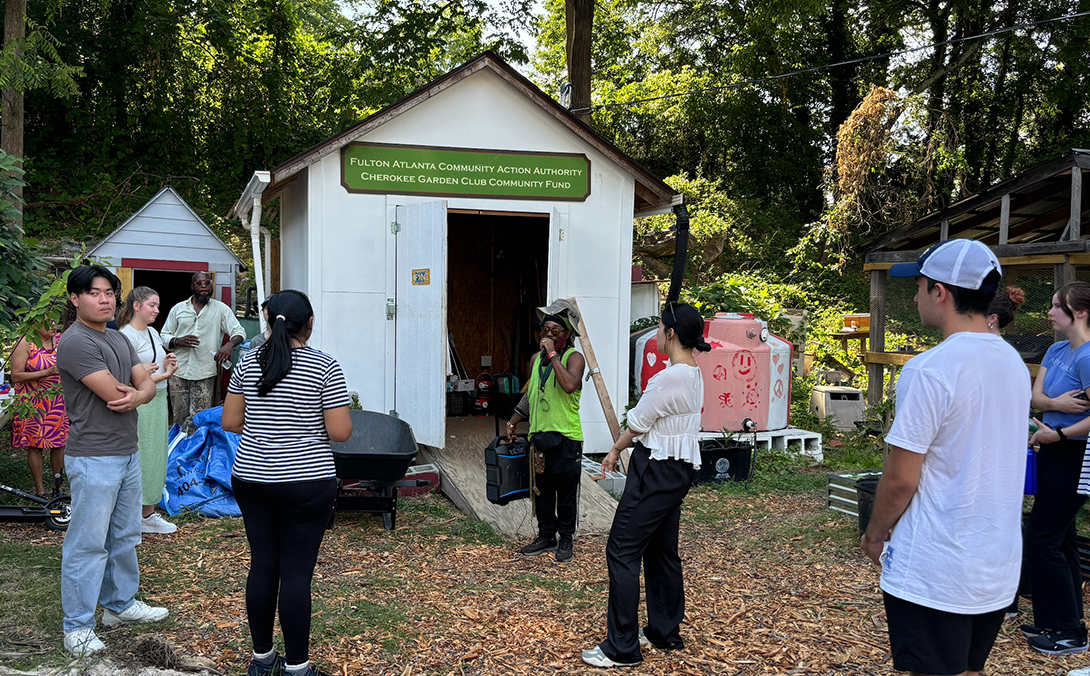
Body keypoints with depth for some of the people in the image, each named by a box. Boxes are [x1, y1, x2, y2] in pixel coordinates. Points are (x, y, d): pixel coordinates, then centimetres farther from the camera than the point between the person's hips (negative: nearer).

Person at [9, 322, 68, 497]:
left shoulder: (59, 340, 6)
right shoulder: (25, 343, -8)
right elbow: (16, 376, -13)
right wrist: (46, 373, -20)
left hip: (58, 402, 4)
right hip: (33, 402, -4)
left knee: (59, 443, 5)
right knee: (35, 445, 2)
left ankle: (57, 485, 20)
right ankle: (40, 489, 12)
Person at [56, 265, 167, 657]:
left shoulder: (118, 339, 13)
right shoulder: (76, 342, -17)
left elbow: (147, 383, 7)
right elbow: (114, 396, -21)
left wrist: (136, 394, -16)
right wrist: (133, 393, 1)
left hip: (128, 454, 9)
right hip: (94, 459, -9)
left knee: (124, 537, 19)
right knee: (87, 544, -2)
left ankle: (121, 604, 33)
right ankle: (77, 627, 7)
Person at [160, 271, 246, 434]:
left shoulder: (221, 309, 5)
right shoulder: (178, 309, 11)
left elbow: (239, 332, 1)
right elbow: (164, 336, 13)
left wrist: (230, 344, -20)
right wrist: (178, 341, -9)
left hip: (204, 374, -2)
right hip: (178, 372, 2)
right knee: (180, 418, 6)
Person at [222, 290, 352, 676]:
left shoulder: (248, 363, 2)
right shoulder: (324, 368, -11)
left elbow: (230, 422, 6)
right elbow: (340, 432, -11)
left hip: (251, 480, 5)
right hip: (306, 484, -4)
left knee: (262, 566, 12)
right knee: (296, 573, 1)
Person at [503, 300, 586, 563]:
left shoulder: (574, 358, -8)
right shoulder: (537, 359, 13)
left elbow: (570, 385, -30)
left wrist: (553, 355, -23)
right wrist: (513, 421, 22)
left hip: (566, 437, -6)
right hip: (539, 435, 6)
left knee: (566, 492, 3)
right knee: (542, 489, 12)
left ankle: (566, 540, 16)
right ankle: (546, 536, 25)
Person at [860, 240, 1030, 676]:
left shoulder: (931, 370, -19)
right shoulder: (1014, 364, 7)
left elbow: (901, 479, -18)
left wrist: (875, 535, 0)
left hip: (934, 574, -8)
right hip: (998, 570, 8)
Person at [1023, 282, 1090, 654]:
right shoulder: (1056, 350, 8)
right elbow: (1035, 396, 2)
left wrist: (1058, 433, -17)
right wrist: (1055, 403, -18)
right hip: (1054, 453, 9)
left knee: (1043, 538, -4)